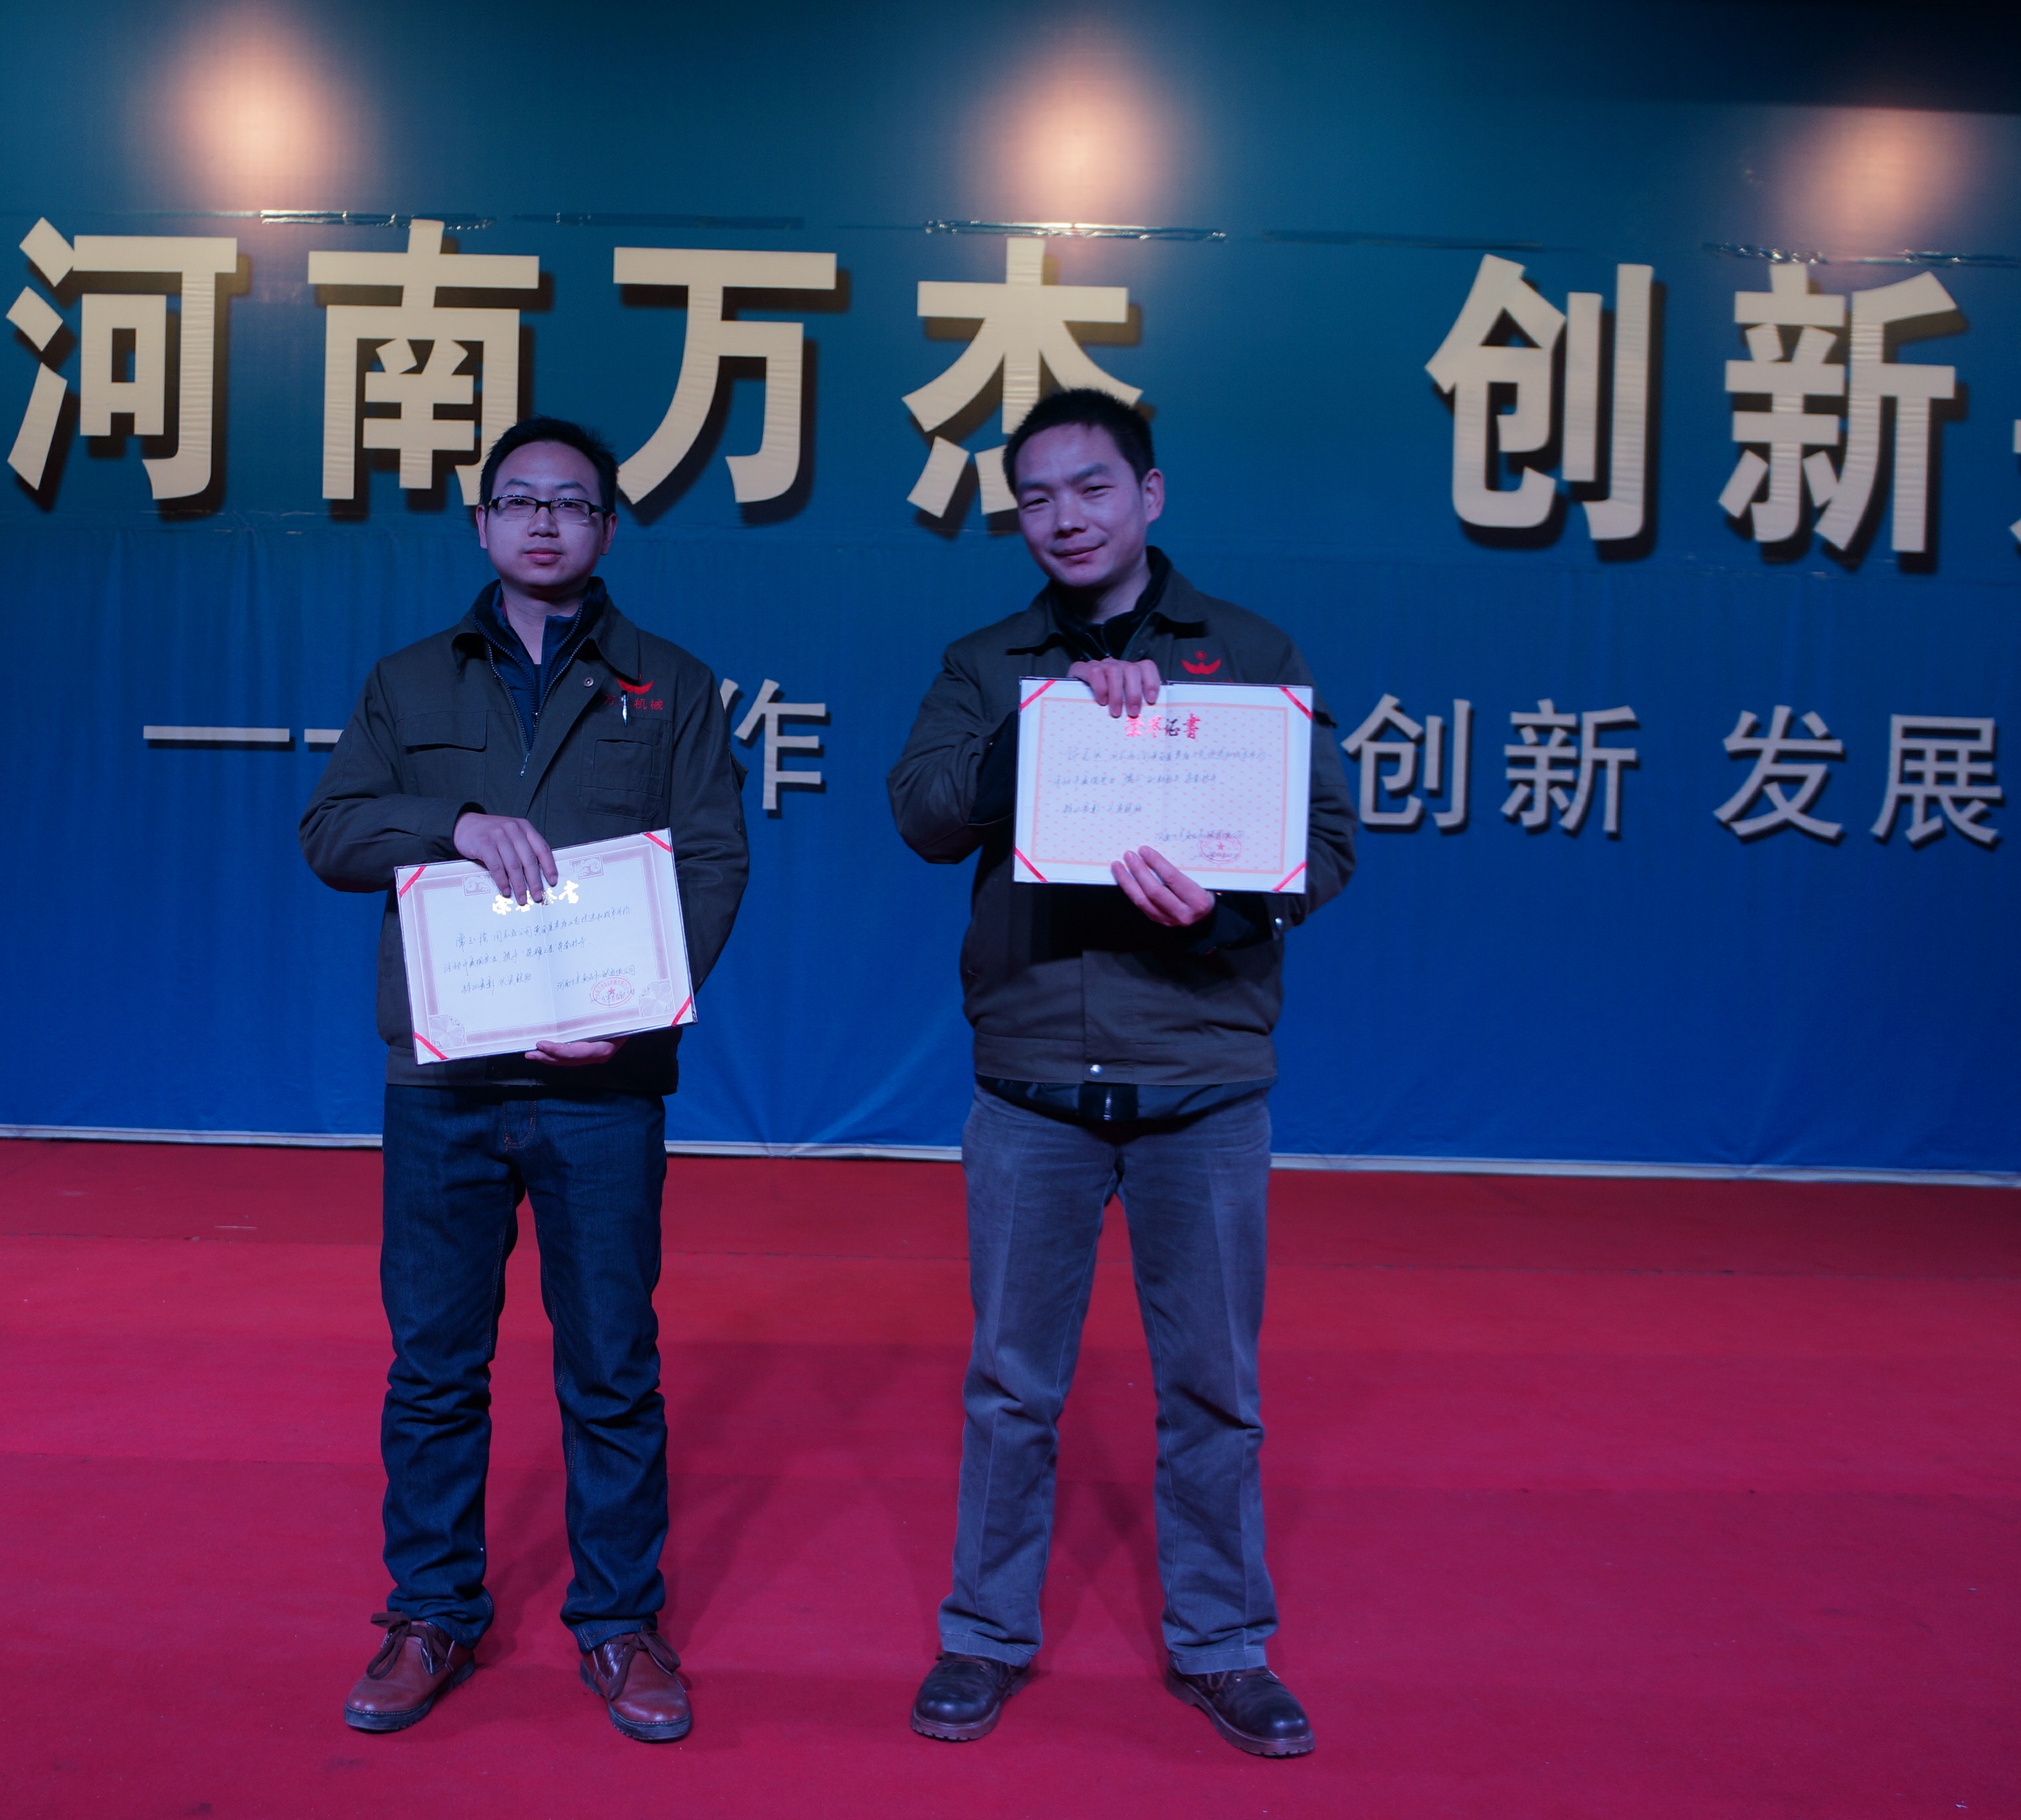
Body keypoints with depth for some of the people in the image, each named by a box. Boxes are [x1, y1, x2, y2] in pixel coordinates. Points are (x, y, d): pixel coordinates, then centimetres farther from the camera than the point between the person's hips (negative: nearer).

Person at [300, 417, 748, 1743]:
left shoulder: (671, 688, 8)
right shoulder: (410, 685, 14)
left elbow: (715, 864, 0)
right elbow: (329, 832, 4)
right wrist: (458, 818, -15)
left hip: (602, 1083, -1)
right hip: (441, 1081, 2)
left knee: (613, 1368, 5)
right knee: (434, 1363, 10)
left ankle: (622, 1620, 21)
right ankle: (433, 1617, 26)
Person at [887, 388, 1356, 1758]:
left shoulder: (1252, 652, 6)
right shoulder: (985, 667, 9)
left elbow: (1330, 838, -1)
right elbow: (928, 816, -8)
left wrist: (1221, 902, -20)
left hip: (1205, 1076, 0)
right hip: (1030, 1078, 1)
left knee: (1213, 1382, 10)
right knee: (1013, 1383, 11)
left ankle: (1221, 1645, 29)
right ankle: (989, 1636, 30)